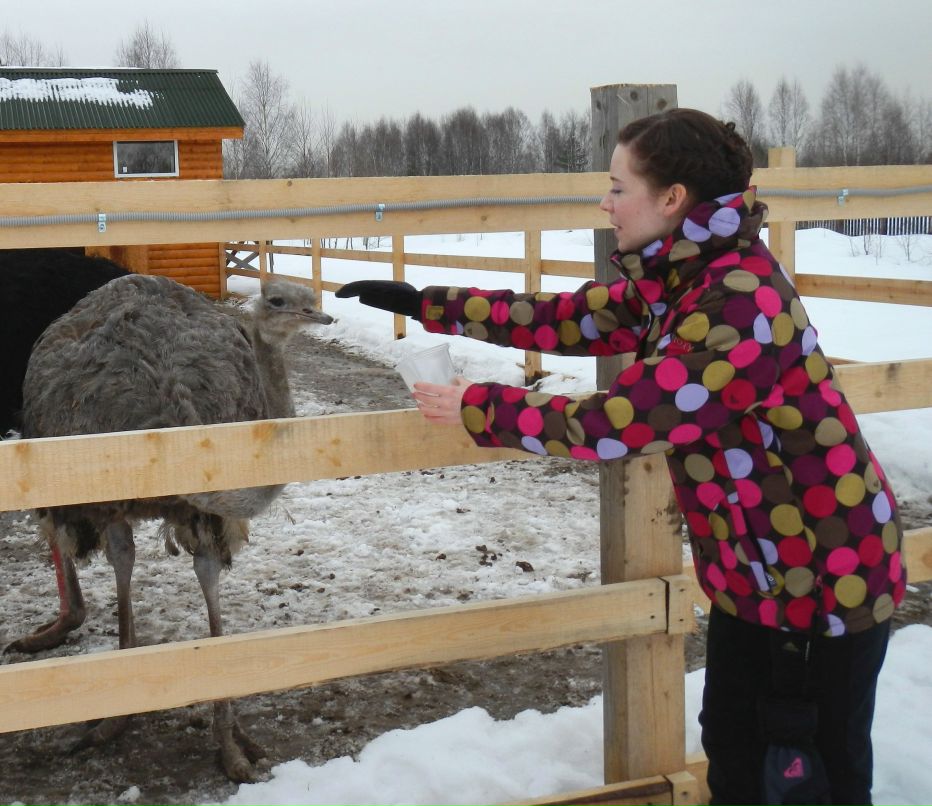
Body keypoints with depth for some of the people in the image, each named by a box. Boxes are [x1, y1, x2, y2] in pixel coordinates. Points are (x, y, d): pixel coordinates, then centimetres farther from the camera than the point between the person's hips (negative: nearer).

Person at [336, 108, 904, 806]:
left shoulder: (740, 303, -28)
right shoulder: (678, 282, 1)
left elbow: (618, 425, -28)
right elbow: (563, 320, 5)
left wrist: (477, 407, -18)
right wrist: (424, 304, 4)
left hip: (827, 574, -9)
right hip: (753, 567, 9)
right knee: (730, 749, 19)